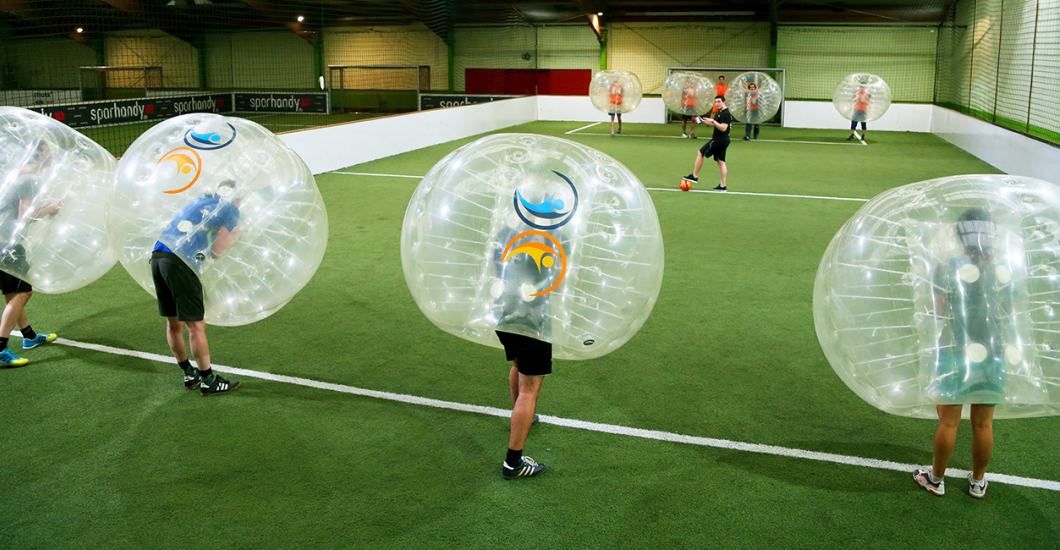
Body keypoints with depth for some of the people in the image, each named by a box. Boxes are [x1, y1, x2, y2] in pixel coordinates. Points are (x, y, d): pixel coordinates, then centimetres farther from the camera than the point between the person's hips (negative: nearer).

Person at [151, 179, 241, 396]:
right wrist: (232, 236, 19)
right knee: (196, 326, 1)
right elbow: (216, 252, 1)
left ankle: (190, 375, 31)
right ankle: (208, 382, 10)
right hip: (180, 263, -8)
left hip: (157, 256, 8)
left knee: (173, 323, 16)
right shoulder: (230, 210, 7)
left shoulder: (200, 201, 27)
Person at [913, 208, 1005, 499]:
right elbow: (1007, 318, 6)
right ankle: (978, 482, 32)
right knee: (983, 424, 15)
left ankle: (936, 479, 25)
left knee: (948, 422, 9)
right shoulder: (1005, 273, -2)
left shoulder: (948, 270, -12)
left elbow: (938, 314, -10)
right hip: (994, 357, 3)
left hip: (956, 355, -3)